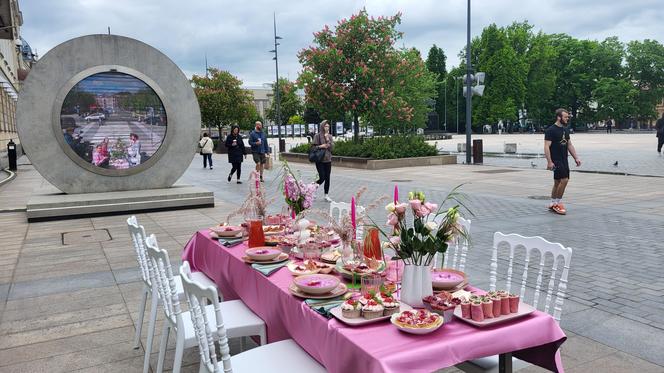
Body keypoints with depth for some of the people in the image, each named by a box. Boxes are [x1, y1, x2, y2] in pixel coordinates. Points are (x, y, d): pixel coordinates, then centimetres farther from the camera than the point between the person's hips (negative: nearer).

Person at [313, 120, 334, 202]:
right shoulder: (317, 136, -4)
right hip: (320, 160, -4)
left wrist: (328, 139, -9)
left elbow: (332, 148, 1)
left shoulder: (330, 136, 9)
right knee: (322, 177, -9)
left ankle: (326, 195, 15)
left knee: (327, 178, 5)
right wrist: (321, 146, -19)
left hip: (328, 160, 4)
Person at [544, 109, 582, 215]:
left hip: (564, 160, 8)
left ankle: (553, 204, 19)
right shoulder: (551, 130, -11)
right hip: (556, 160, -8)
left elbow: (569, 145, 19)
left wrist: (576, 158, 12)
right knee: (564, 179, -15)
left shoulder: (566, 130, 13)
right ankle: (558, 203, -3)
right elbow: (547, 147, -16)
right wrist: (549, 162, -22)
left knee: (558, 182, 11)